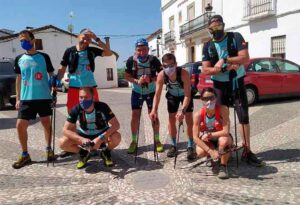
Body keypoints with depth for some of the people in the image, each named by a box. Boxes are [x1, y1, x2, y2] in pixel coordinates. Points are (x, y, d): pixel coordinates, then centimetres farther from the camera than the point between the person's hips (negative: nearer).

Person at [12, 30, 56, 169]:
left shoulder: (44, 57, 2)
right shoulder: (19, 59, 10)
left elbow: (51, 75, 5)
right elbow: (18, 79, 14)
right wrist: (17, 98, 9)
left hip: (43, 97, -2)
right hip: (26, 98, 3)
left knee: (46, 123, 7)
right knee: (20, 125, -1)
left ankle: (49, 149, 24)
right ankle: (25, 155, 13)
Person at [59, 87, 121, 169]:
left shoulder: (102, 107, -27)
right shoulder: (76, 110, -22)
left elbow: (116, 125, -29)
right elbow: (66, 130, -19)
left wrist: (100, 138, -39)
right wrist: (82, 139, -35)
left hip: (101, 134, -2)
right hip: (84, 135, 2)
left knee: (116, 137, -33)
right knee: (63, 143, -22)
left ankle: (106, 153, 1)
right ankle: (83, 154, 7)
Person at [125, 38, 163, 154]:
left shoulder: (154, 60, -18)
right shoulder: (131, 60, -16)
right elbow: (127, 76, -8)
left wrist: (151, 79, -29)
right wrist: (137, 81, -27)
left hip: (151, 92, 0)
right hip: (137, 92, 1)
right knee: (135, 116, -1)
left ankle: (157, 140, 16)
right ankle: (134, 141, 13)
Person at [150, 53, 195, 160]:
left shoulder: (184, 73, -39)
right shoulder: (161, 75, -30)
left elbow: (187, 95, -38)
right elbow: (157, 94, -28)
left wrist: (183, 111, -49)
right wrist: (154, 110, -39)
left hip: (185, 94, -2)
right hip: (172, 95, 3)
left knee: (189, 120, -8)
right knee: (171, 119, 2)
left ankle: (190, 147, 2)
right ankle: (173, 146, 16)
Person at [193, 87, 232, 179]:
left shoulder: (222, 110, -25)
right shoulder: (198, 115, -22)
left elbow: (226, 132, -29)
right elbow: (195, 137, -24)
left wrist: (209, 135, -26)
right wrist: (210, 151, -32)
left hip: (221, 137, -1)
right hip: (207, 141, 2)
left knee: (223, 140, -36)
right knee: (200, 152, -29)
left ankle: (223, 166, -10)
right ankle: (211, 155, 11)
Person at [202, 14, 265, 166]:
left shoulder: (236, 37, -3)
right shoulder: (208, 46, 1)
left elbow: (245, 58, -14)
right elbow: (205, 70, -8)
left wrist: (224, 60, -18)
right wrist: (227, 68, -18)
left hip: (237, 83, -1)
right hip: (220, 85, 1)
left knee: (244, 117, 0)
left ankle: (247, 152, 11)